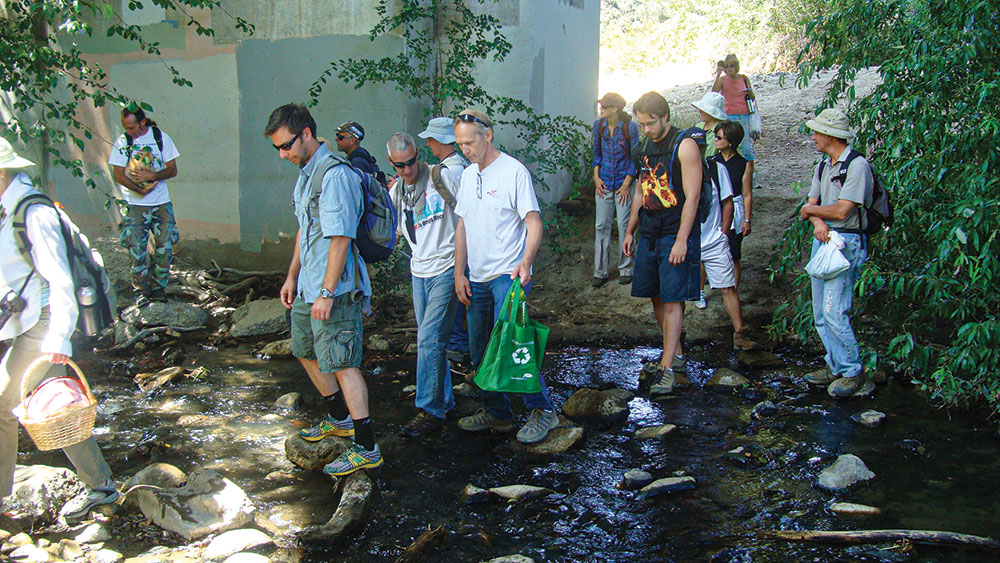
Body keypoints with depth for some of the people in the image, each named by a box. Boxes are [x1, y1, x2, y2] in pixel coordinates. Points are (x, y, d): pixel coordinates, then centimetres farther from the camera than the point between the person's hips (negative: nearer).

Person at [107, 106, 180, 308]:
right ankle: (141, 290, 4)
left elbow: (172, 170, 2)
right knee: (137, 249, -6)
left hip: (162, 203, 1)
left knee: (164, 246, 0)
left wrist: (151, 176, -16)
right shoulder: (122, 141, 1)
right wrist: (139, 189, -17)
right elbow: (118, 174, -2)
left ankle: (158, 287, 13)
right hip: (135, 205, -1)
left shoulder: (161, 137, 2)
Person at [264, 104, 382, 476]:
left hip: (334, 291, -10)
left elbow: (340, 238, -23)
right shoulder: (305, 173, 13)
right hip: (307, 288, 10)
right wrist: (293, 277, 22)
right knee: (307, 353, 21)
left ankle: (366, 448, -1)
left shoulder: (335, 174, -19)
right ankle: (339, 419, 39)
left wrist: (327, 293, -23)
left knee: (342, 363, -7)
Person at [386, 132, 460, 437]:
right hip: (419, 272, 6)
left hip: (446, 269, -6)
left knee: (430, 339, -13)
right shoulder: (395, 192, 10)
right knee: (430, 341, 13)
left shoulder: (441, 177, -8)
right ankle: (445, 399, 28)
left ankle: (431, 410, -7)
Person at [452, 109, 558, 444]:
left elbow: (534, 222, -13)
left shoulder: (514, 171, -9)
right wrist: (459, 273, 10)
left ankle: (542, 411, -2)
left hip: (508, 276, -7)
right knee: (480, 352, 11)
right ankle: (496, 414, 24)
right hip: (477, 278, 8)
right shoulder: (468, 175, 13)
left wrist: (526, 261, -30)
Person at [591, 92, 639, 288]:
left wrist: (626, 184, -8)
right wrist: (596, 177, 3)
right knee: (601, 226, 2)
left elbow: (635, 158, -4)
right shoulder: (598, 125, 2)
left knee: (624, 225, -1)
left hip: (624, 181, -3)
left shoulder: (630, 127, -9)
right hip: (604, 183, 3)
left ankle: (625, 270, 13)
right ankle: (600, 271, 9)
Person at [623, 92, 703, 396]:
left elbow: (692, 197, -14)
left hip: (676, 233, -7)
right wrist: (630, 231, 19)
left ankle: (666, 368, -5)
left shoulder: (685, 145, -11)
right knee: (656, 297, 10)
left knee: (672, 300, -7)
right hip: (649, 233, 7)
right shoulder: (643, 148, 12)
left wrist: (681, 240, -19)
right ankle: (676, 353, 24)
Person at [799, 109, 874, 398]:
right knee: (820, 313, 9)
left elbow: (842, 211, -18)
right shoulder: (823, 165, 16)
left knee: (833, 311, -14)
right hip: (822, 239, 9)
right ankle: (835, 366, 20)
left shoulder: (857, 165, -12)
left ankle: (854, 371, -1)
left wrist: (809, 209, -1)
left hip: (847, 243, -9)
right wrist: (817, 221, -11)